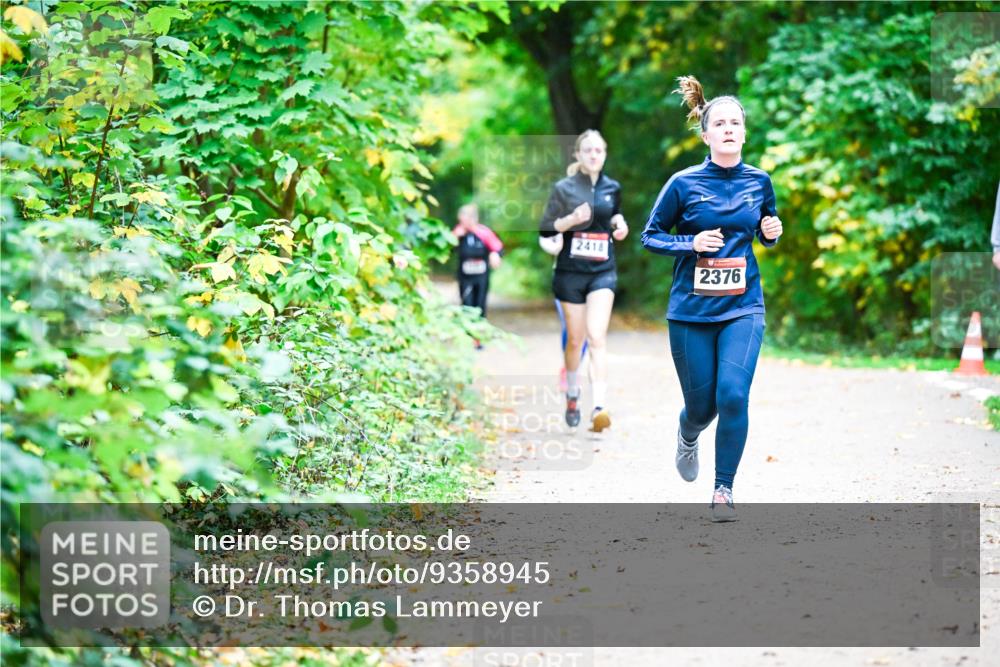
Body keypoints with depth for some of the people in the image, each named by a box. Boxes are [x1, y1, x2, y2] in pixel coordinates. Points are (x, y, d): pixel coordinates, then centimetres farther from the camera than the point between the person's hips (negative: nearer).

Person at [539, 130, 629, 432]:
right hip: (570, 273, -1)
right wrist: (571, 220, -20)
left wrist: (619, 225, 5)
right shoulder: (563, 188, -1)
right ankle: (572, 395, 35)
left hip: (603, 273, 1)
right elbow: (546, 230, -2)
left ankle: (599, 408, -26)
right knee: (575, 339, 8)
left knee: (597, 337, -15)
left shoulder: (612, 188, 8)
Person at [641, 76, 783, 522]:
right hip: (692, 310, -1)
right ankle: (687, 437, 46)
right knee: (701, 405, 7)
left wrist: (772, 232, -4)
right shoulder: (684, 184, -6)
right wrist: (691, 243, -15)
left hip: (743, 307, 1)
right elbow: (650, 237, 1)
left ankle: (724, 490, -1)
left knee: (733, 395, -17)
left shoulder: (759, 181, 3)